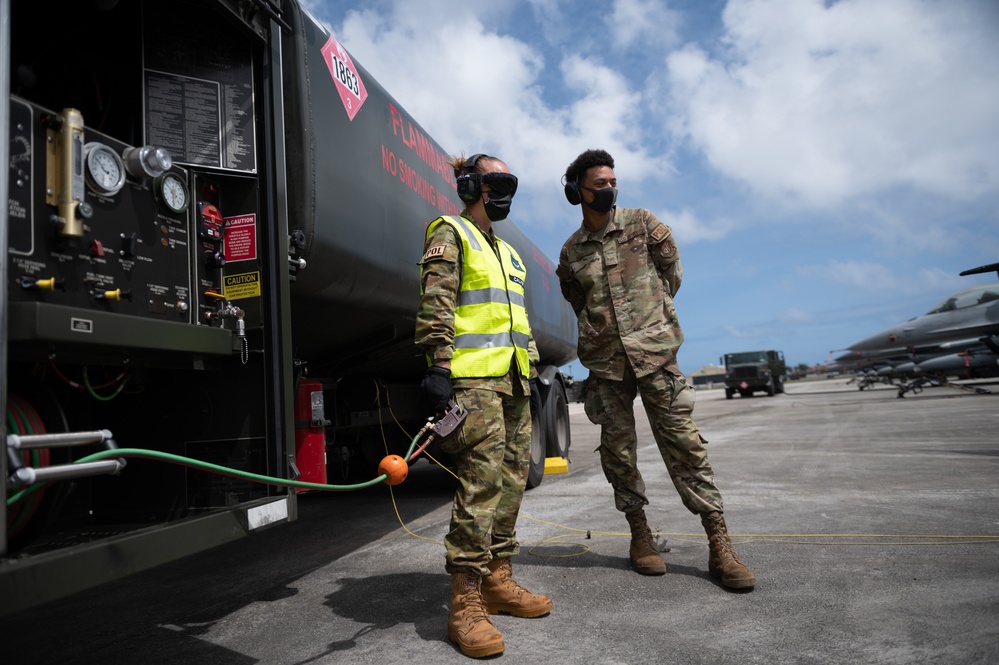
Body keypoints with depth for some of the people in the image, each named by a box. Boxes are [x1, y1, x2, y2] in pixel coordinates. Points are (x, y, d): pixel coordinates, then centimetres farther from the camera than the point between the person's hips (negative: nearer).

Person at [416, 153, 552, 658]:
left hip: (513, 379, 9)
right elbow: (435, 306, -11)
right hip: (472, 377, -9)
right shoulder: (451, 236, 1)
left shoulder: (506, 251, 27)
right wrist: (438, 366, -21)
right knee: (481, 481, -15)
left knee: (512, 478, 8)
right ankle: (466, 603, -9)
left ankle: (498, 580, 19)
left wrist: (529, 371, 23)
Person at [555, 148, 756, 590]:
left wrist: (648, 316, 12)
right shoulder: (570, 252, 9)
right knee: (618, 450, 5)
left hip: (653, 350, -2)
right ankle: (639, 534, 20)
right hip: (605, 361, 2)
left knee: (683, 442, -4)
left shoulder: (642, 224, 5)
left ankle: (719, 546, 0)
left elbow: (671, 271, 13)